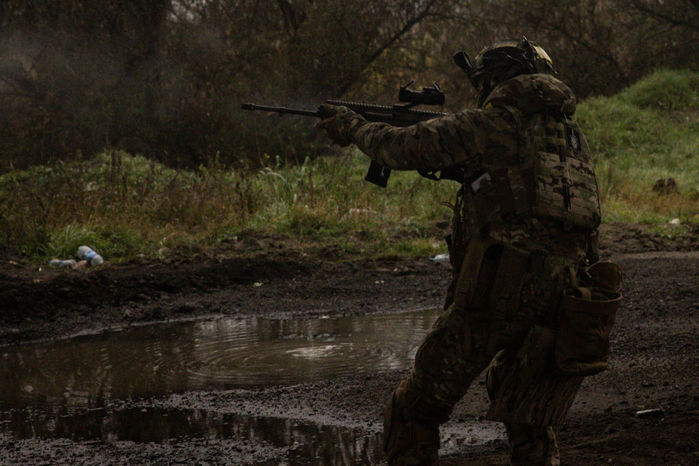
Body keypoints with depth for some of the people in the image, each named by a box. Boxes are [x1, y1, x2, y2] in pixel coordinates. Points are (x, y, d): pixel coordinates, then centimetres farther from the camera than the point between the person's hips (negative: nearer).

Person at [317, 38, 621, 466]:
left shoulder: (496, 124, -1)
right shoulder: (572, 134, 19)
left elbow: (407, 148, 1)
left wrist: (354, 128, 17)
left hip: (499, 292, -6)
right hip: (562, 300, 6)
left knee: (416, 412, 6)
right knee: (532, 431, 18)